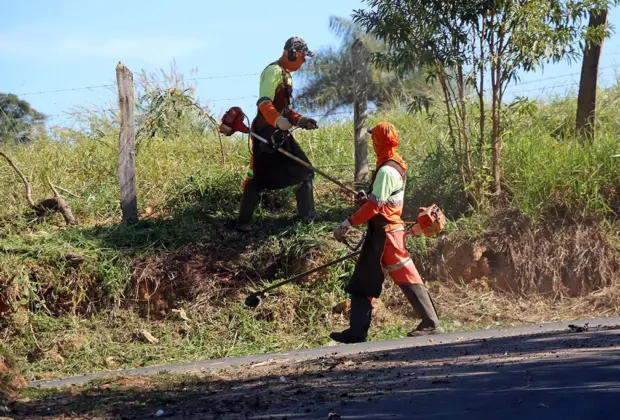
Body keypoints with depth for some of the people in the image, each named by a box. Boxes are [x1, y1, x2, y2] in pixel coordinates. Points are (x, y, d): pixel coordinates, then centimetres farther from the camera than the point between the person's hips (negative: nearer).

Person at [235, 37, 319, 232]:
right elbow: (264, 102, -26)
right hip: (266, 132, -10)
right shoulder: (274, 71, -13)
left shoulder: (285, 74, 19)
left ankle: (307, 216, 15)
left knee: (304, 172, 9)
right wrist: (278, 120, -42)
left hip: (280, 134, 10)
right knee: (258, 177, -8)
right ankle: (243, 221, -2)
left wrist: (300, 120, 16)